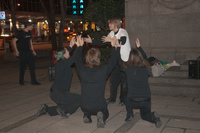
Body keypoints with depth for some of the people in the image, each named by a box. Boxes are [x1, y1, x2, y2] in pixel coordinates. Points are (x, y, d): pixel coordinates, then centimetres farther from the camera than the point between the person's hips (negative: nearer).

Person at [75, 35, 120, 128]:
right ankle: (101, 115, -4)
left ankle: (87, 116, 9)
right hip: (99, 107, -2)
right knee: (105, 114, 31)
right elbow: (113, 61, 2)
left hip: (85, 107, 3)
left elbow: (77, 61, 9)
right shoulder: (103, 71, -18)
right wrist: (113, 46, 16)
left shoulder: (82, 71, -14)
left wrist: (79, 46, 23)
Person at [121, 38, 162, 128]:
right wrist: (139, 47, 32)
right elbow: (145, 58, 24)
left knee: (127, 98, 33)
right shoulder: (145, 68, 2)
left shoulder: (128, 68, -8)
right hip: (146, 100, 2)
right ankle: (153, 117, -5)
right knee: (145, 115, 25)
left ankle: (130, 114, 20)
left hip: (133, 101, -1)